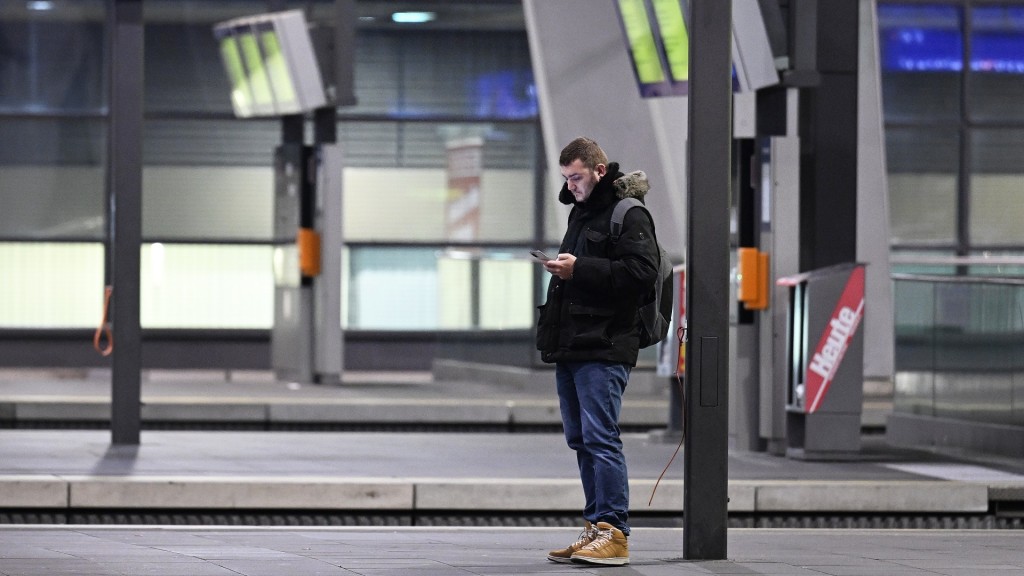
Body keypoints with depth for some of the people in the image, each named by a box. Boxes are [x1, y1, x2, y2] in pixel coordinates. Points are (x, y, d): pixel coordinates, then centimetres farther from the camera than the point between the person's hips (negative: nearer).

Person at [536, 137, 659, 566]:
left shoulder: (628, 215, -8)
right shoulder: (580, 212, 21)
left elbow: (642, 272, -19)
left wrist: (579, 269, -19)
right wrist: (560, 269, 14)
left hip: (603, 349, -10)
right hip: (570, 348, 10)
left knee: (600, 438, -12)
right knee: (581, 441, 10)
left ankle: (613, 532, -11)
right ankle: (596, 529, 14)